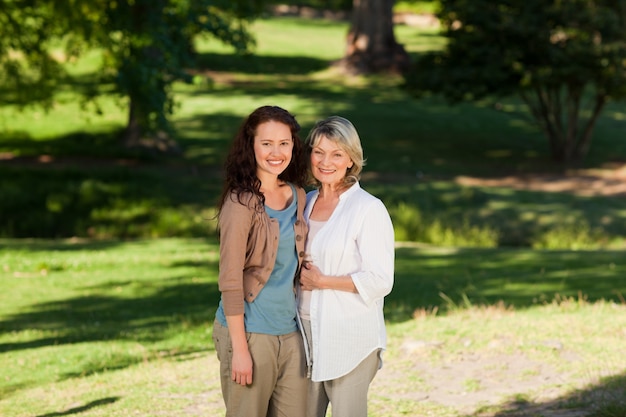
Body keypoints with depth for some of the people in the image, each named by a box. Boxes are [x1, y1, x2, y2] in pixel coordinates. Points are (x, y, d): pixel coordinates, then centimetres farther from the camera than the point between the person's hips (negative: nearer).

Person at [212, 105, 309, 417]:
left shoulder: (297, 196, 8)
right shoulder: (241, 202, -12)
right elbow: (230, 281, -14)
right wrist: (239, 349, -16)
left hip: (291, 332, 6)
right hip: (249, 332, -6)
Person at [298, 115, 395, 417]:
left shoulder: (369, 209, -9)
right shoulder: (306, 202, 11)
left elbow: (380, 281, -14)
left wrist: (322, 281, -15)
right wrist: (297, 274, 4)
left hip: (349, 339, -6)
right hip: (306, 334, 6)